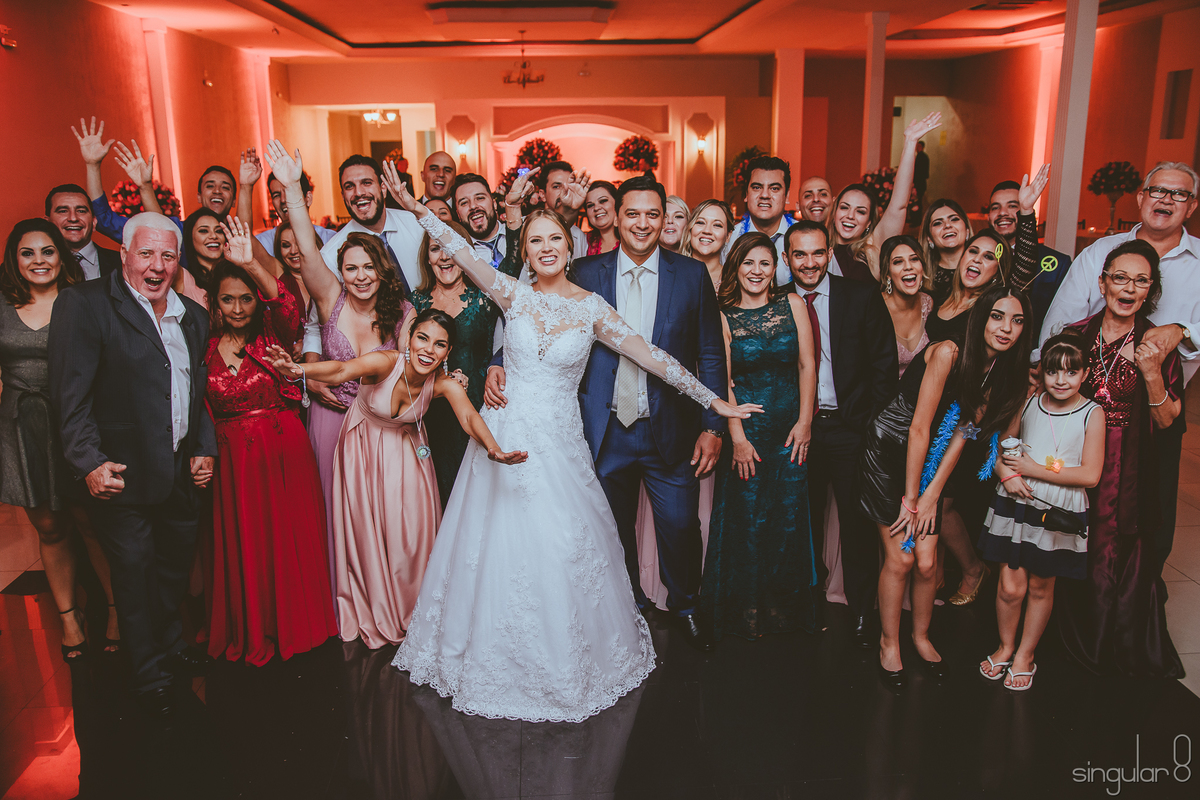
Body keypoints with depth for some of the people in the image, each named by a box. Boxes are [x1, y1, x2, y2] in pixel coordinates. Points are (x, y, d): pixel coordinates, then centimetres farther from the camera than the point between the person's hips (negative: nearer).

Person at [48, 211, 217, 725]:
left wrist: (204, 449, 6)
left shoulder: (194, 316, 8)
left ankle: (170, 648, 44)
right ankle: (152, 678, 26)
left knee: (176, 565, 21)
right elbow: (71, 395, -15)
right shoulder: (84, 305, -11)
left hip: (182, 472, 6)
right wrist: (90, 464, -22)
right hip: (122, 473, -6)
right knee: (134, 576, 9)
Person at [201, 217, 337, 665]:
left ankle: (292, 626, 29)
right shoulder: (205, 347, 3)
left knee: (289, 541, 8)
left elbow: (288, 308, -25)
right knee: (240, 547, 10)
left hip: (283, 452, -1)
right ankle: (246, 634, 30)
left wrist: (252, 265, -37)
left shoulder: (273, 334, -2)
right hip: (230, 458, 2)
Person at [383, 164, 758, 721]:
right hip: (507, 435, 1)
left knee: (563, 550, 2)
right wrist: (416, 209, -22)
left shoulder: (591, 308, 0)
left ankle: (567, 663, 26)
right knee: (503, 545, 7)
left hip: (558, 441, -1)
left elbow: (651, 356, -1)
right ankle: (502, 660, 28)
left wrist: (713, 401, 0)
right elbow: (467, 255, -11)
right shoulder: (512, 295, 1)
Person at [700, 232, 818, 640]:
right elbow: (723, 381, -4)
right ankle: (747, 610, 19)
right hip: (745, 424, -2)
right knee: (748, 519, 2)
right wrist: (737, 437, -10)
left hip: (791, 426, 2)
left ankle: (784, 607, 24)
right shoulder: (723, 315, 0)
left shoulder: (792, 305, 6)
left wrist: (805, 421, -3)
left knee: (789, 518, 6)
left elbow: (807, 365, 5)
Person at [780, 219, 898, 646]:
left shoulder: (863, 297, -2)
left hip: (850, 427, -1)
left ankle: (862, 614, 21)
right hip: (797, 428, 2)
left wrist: (868, 420, -8)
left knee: (858, 525, 5)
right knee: (805, 524, 12)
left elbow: (885, 365, -2)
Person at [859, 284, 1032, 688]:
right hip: (889, 453, -5)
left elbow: (965, 433, -3)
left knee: (927, 561, 1)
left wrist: (931, 495, -8)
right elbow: (919, 427, -20)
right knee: (900, 557, -5)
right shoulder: (948, 353, -22)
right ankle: (889, 643, 16)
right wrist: (909, 497, -16)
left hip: (930, 462, 5)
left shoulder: (1002, 374, -1)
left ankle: (921, 636, 26)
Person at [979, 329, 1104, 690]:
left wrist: (1034, 469, -13)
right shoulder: (1027, 404, 3)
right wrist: (1007, 475, -8)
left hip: (1058, 513, -1)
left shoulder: (1092, 414, -5)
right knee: (1010, 586, 3)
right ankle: (1006, 646, 28)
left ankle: (1025, 654, 31)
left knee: (1040, 587, 12)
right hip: (1016, 505, 2)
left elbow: (1090, 474, -11)